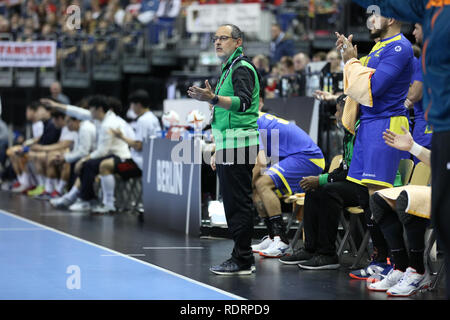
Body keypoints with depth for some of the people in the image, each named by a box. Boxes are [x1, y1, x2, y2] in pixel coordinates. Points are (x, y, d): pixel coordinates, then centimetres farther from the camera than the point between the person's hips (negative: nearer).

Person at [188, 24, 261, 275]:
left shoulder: (242, 68, -7)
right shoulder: (228, 69, 24)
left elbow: (243, 102, -24)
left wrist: (213, 99, -38)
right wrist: (218, 150, 26)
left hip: (239, 146, -10)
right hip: (228, 146, 10)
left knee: (239, 203, -10)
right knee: (234, 203, 10)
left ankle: (243, 261, -9)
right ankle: (242, 257, 14)